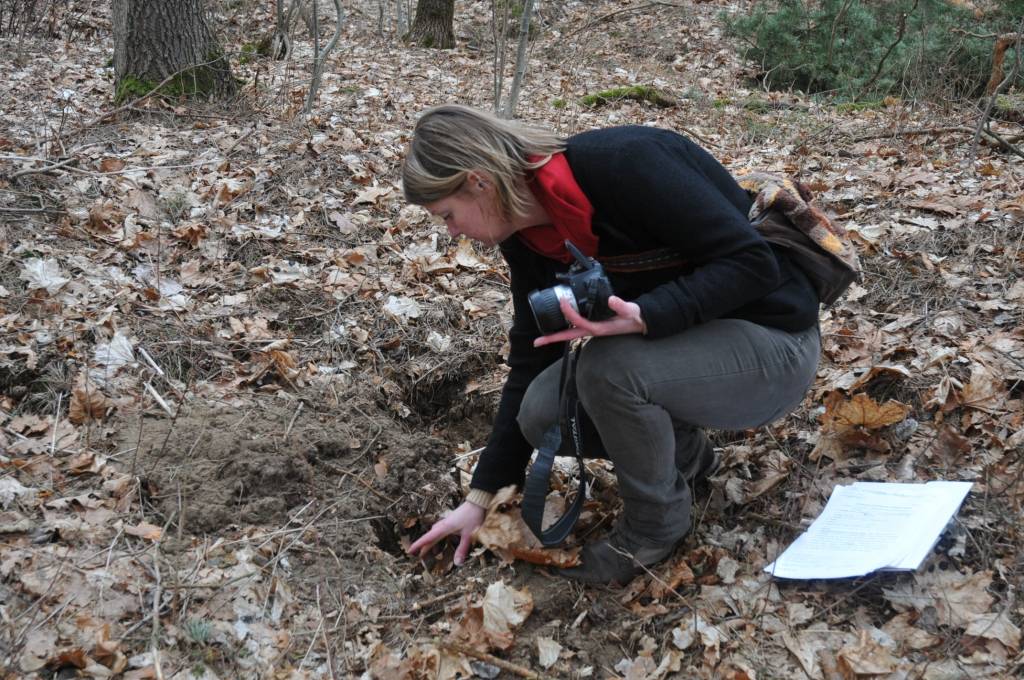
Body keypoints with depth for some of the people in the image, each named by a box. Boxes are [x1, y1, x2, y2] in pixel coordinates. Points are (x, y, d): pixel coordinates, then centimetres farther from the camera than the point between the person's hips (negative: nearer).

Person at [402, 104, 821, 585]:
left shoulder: (624, 162, -27)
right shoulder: (528, 237, -3)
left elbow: (753, 261, -25)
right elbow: (531, 362, 3)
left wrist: (644, 316, -40)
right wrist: (480, 496, 4)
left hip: (772, 346, -7)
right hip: (682, 345, 7)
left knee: (608, 366, -31)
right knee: (542, 413, -12)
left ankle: (658, 521, -4)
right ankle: (684, 453, 14)